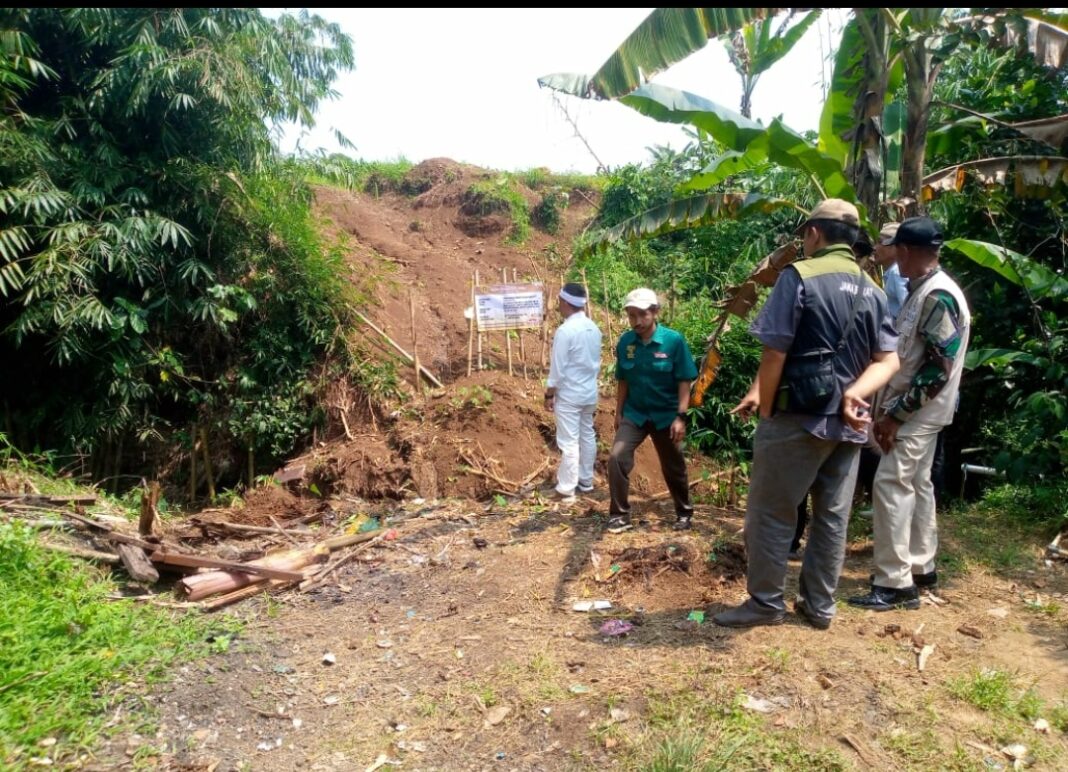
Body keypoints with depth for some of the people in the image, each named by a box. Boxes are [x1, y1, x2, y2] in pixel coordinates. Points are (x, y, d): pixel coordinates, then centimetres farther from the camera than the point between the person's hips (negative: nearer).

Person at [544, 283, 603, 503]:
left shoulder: (565, 331, -20)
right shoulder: (593, 328, 4)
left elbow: (557, 369, -18)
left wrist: (549, 394, -7)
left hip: (569, 395, -8)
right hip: (590, 392, 8)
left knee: (568, 442, -3)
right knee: (588, 436, 17)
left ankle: (566, 490, 3)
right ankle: (586, 481, 28)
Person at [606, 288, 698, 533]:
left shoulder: (674, 341, -15)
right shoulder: (625, 342, -6)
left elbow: (684, 382, -11)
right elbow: (622, 381, 5)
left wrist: (681, 417, -15)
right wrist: (618, 413, 7)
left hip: (665, 415, -2)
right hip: (634, 413, 2)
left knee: (673, 467, 12)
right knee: (617, 458, -14)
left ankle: (684, 512, 35)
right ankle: (620, 514, 0)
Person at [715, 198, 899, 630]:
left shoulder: (800, 276, -10)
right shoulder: (873, 291, 11)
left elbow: (775, 353, -13)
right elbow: (889, 360, 5)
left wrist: (765, 410, -2)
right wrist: (854, 393, -9)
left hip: (798, 418, -7)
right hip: (848, 423, 7)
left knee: (770, 512, 5)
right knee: (832, 517, 13)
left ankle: (765, 603, 13)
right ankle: (819, 605, 23)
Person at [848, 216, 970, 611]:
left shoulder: (938, 297, -20)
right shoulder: (923, 292, 11)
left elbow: (938, 370, -24)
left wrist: (895, 414, -21)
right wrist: (888, 409, 14)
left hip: (916, 414, -10)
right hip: (914, 412, 10)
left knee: (891, 487, -9)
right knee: (916, 485, 15)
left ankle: (895, 583, -2)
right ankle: (920, 566, 27)